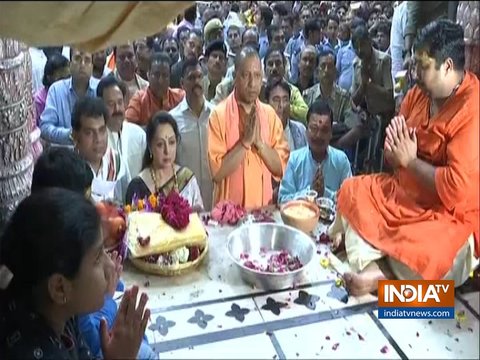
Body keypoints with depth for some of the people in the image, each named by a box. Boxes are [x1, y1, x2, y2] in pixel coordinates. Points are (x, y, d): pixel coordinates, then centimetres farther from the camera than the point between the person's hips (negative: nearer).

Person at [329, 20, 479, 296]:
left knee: (419, 254, -33)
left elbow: (456, 188, -29)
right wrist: (395, 151, -15)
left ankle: (381, 277, -3)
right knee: (353, 191, 3)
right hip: (406, 193, 9)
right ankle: (369, 267, -12)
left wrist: (410, 160, -18)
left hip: (452, 216, -8)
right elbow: (395, 157, 9)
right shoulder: (419, 94, 1)